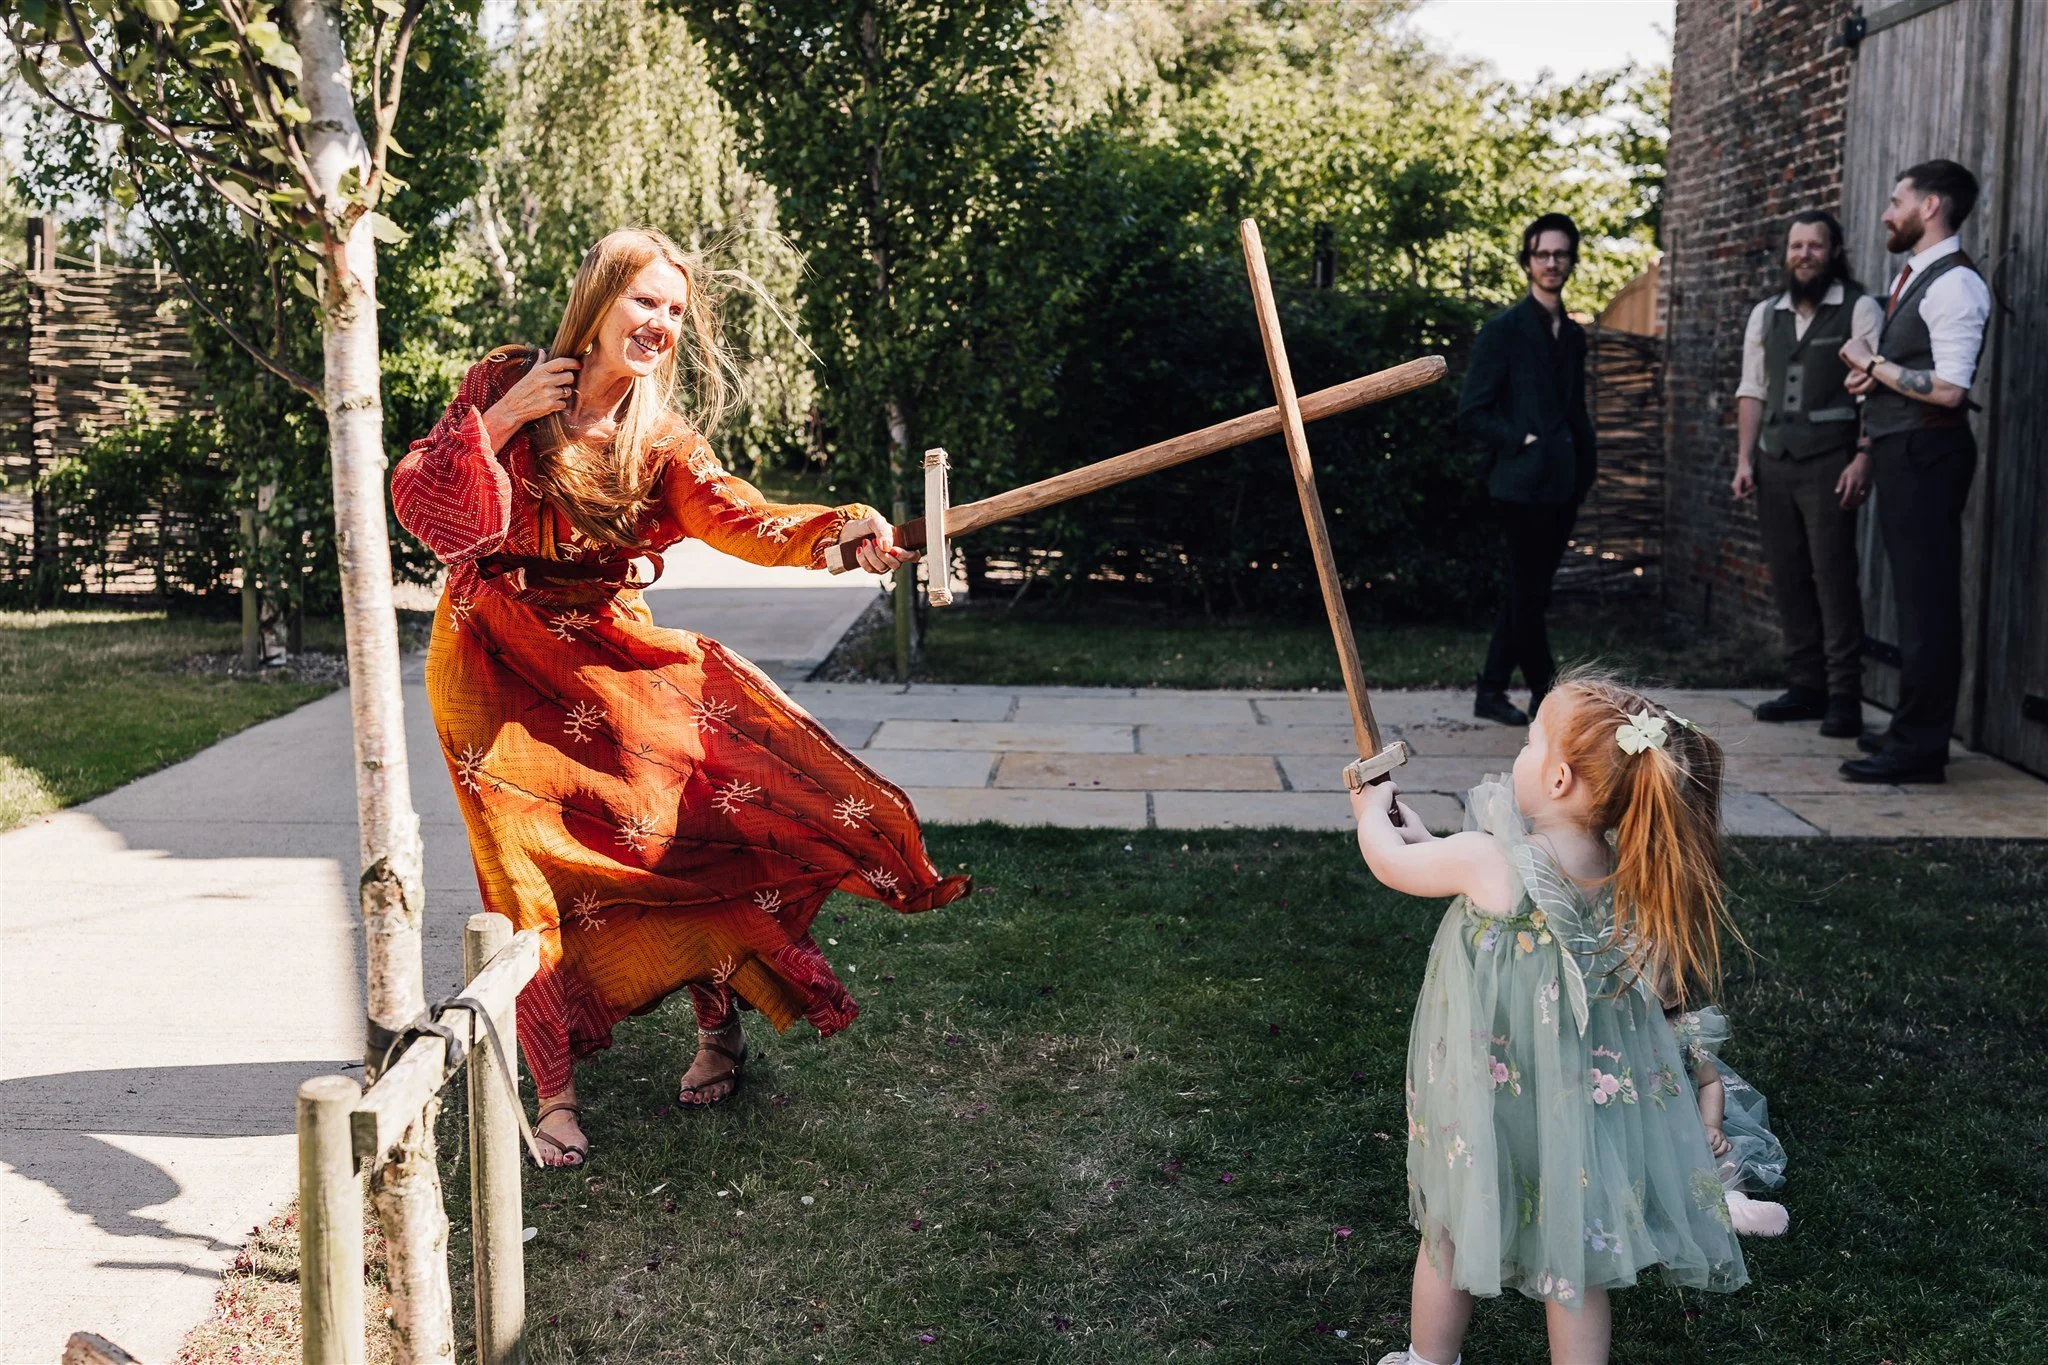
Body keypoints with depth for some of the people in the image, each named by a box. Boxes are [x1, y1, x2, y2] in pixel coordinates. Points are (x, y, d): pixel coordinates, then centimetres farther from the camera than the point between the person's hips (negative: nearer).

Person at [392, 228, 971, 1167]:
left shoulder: (661, 439, 0)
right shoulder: (503, 386, -5)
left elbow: (733, 515, -19)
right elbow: (417, 499, -9)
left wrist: (839, 528, -37)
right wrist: (501, 418, -19)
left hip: (609, 653, 2)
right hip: (496, 664, -2)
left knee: (694, 819, -11)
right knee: (534, 868, -5)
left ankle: (719, 1026, 11)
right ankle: (554, 1090, 5)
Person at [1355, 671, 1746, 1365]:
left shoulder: (1488, 860, -24)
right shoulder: (1622, 872, -7)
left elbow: (1390, 863, -6)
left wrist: (1372, 811, 15)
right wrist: (1427, 841, 17)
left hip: (1489, 1107, -4)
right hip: (1584, 1097, 4)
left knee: (1449, 1235, 19)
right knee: (1573, 1260, 15)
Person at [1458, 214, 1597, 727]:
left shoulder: (1573, 335, 16)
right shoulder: (1503, 330, -5)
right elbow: (1472, 414, -9)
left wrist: (1584, 469, 10)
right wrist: (1522, 443, -13)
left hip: (1563, 486, 7)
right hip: (1523, 483, -7)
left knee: (1529, 593, 10)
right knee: (1528, 594, -2)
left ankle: (1491, 692, 18)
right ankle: (1546, 694, 9)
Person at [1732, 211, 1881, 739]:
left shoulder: (1859, 310, -2)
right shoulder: (1766, 314, 15)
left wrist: (1863, 461, -16)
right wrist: (1745, 459, 8)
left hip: (1829, 462, -5)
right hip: (1775, 463, 5)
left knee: (1834, 576, -8)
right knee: (1787, 576, 6)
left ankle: (1844, 696, -5)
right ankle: (1805, 686, 13)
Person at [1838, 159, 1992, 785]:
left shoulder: (1955, 284, -14)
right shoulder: (1908, 277, 16)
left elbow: (1948, 389, -23)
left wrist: (1873, 365, -13)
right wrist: (1873, 372, 7)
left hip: (1926, 453, -10)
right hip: (1899, 451, 10)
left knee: (1928, 598, -8)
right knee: (1914, 594, 15)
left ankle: (1921, 747, -6)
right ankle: (1914, 728, 24)